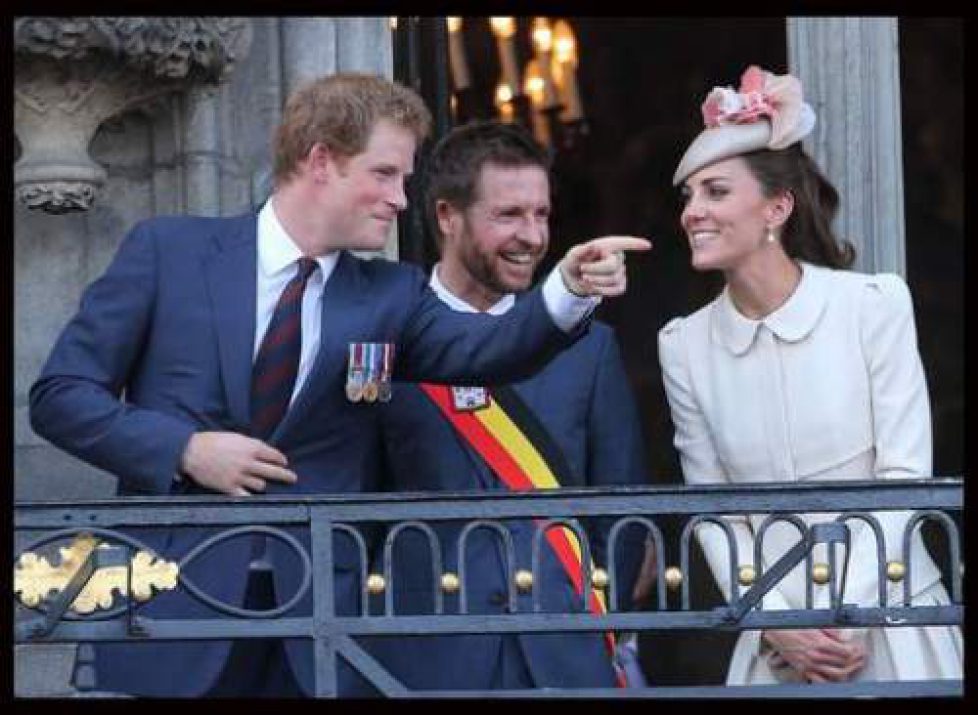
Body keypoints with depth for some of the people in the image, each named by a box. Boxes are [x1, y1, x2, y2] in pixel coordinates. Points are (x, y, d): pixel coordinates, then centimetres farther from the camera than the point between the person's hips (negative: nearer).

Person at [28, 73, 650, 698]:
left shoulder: (392, 295, 9)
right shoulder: (169, 249, 2)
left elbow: (484, 348, -10)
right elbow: (59, 394, 0)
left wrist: (569, 292, -28)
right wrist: (185, 449, -12)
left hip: (316, 621, 2)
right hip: (173, 605, -2)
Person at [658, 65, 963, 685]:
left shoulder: (875, 304, -5)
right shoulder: (685, 345, 2)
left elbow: (905, 474, -6)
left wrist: (847, 616, -12)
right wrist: (777, 625, -9)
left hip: (890, 623, -2)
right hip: (776, 643, 2)